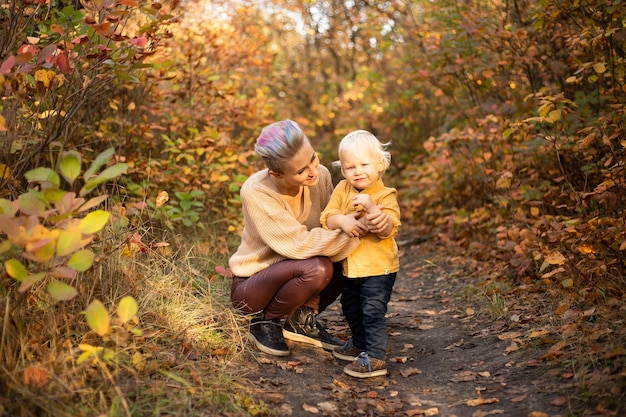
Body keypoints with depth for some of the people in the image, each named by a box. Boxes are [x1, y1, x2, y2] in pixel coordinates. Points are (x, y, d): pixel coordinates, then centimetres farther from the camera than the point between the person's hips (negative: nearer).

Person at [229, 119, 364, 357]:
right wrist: (353, 233, -34)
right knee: (317, 268, -32)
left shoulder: (320, 175, -13)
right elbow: (299, 244, -31)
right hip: (251, 286, -5)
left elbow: (331, 225, -6)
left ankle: (302, 319, 3)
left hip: (293, 274, 6)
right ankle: (264, 322, -5)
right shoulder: (256, 192, -28)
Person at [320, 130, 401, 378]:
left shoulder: (385, 196, -15)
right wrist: (341, 220, -30)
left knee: (373, 312, -7)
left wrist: (371, 207, -39)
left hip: (378, 267, -6)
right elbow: (326, 218, -8)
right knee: (351, 309, 22)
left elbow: (388, 230, -26)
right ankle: (360, 344, 42)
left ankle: (375, 358, 2)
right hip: (350, 266, 7)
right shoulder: (342, 190, -2)